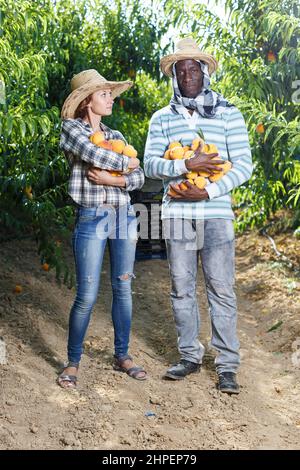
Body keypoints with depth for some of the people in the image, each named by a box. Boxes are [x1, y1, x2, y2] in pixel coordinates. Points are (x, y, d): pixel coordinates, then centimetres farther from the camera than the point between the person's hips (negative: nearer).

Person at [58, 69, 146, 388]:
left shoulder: (116, 136, 16)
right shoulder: (72, 127, 2)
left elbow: (139, 177, 7)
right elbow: (93, 154, -17)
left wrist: (113, 179, -10)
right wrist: (125, 163, -3)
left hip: (124, 216, 5)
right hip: (92, 218, -5)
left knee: (123, 289, 8)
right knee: (87, 296, -6)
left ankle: (122, 356, 21)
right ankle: (72, 363, 10)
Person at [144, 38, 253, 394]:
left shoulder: (228, 114, 5)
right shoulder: (162, 118, 10)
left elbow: (243, 164, -1)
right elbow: (150, 164, 0)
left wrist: (207, 192, -12)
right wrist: (187, 165, -17)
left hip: (216, 214, -2)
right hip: (176, 214, 2)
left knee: (221, 290, -1)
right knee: (182, 288, 8)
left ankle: (227, 365, 8)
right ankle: (190, 356, 21)